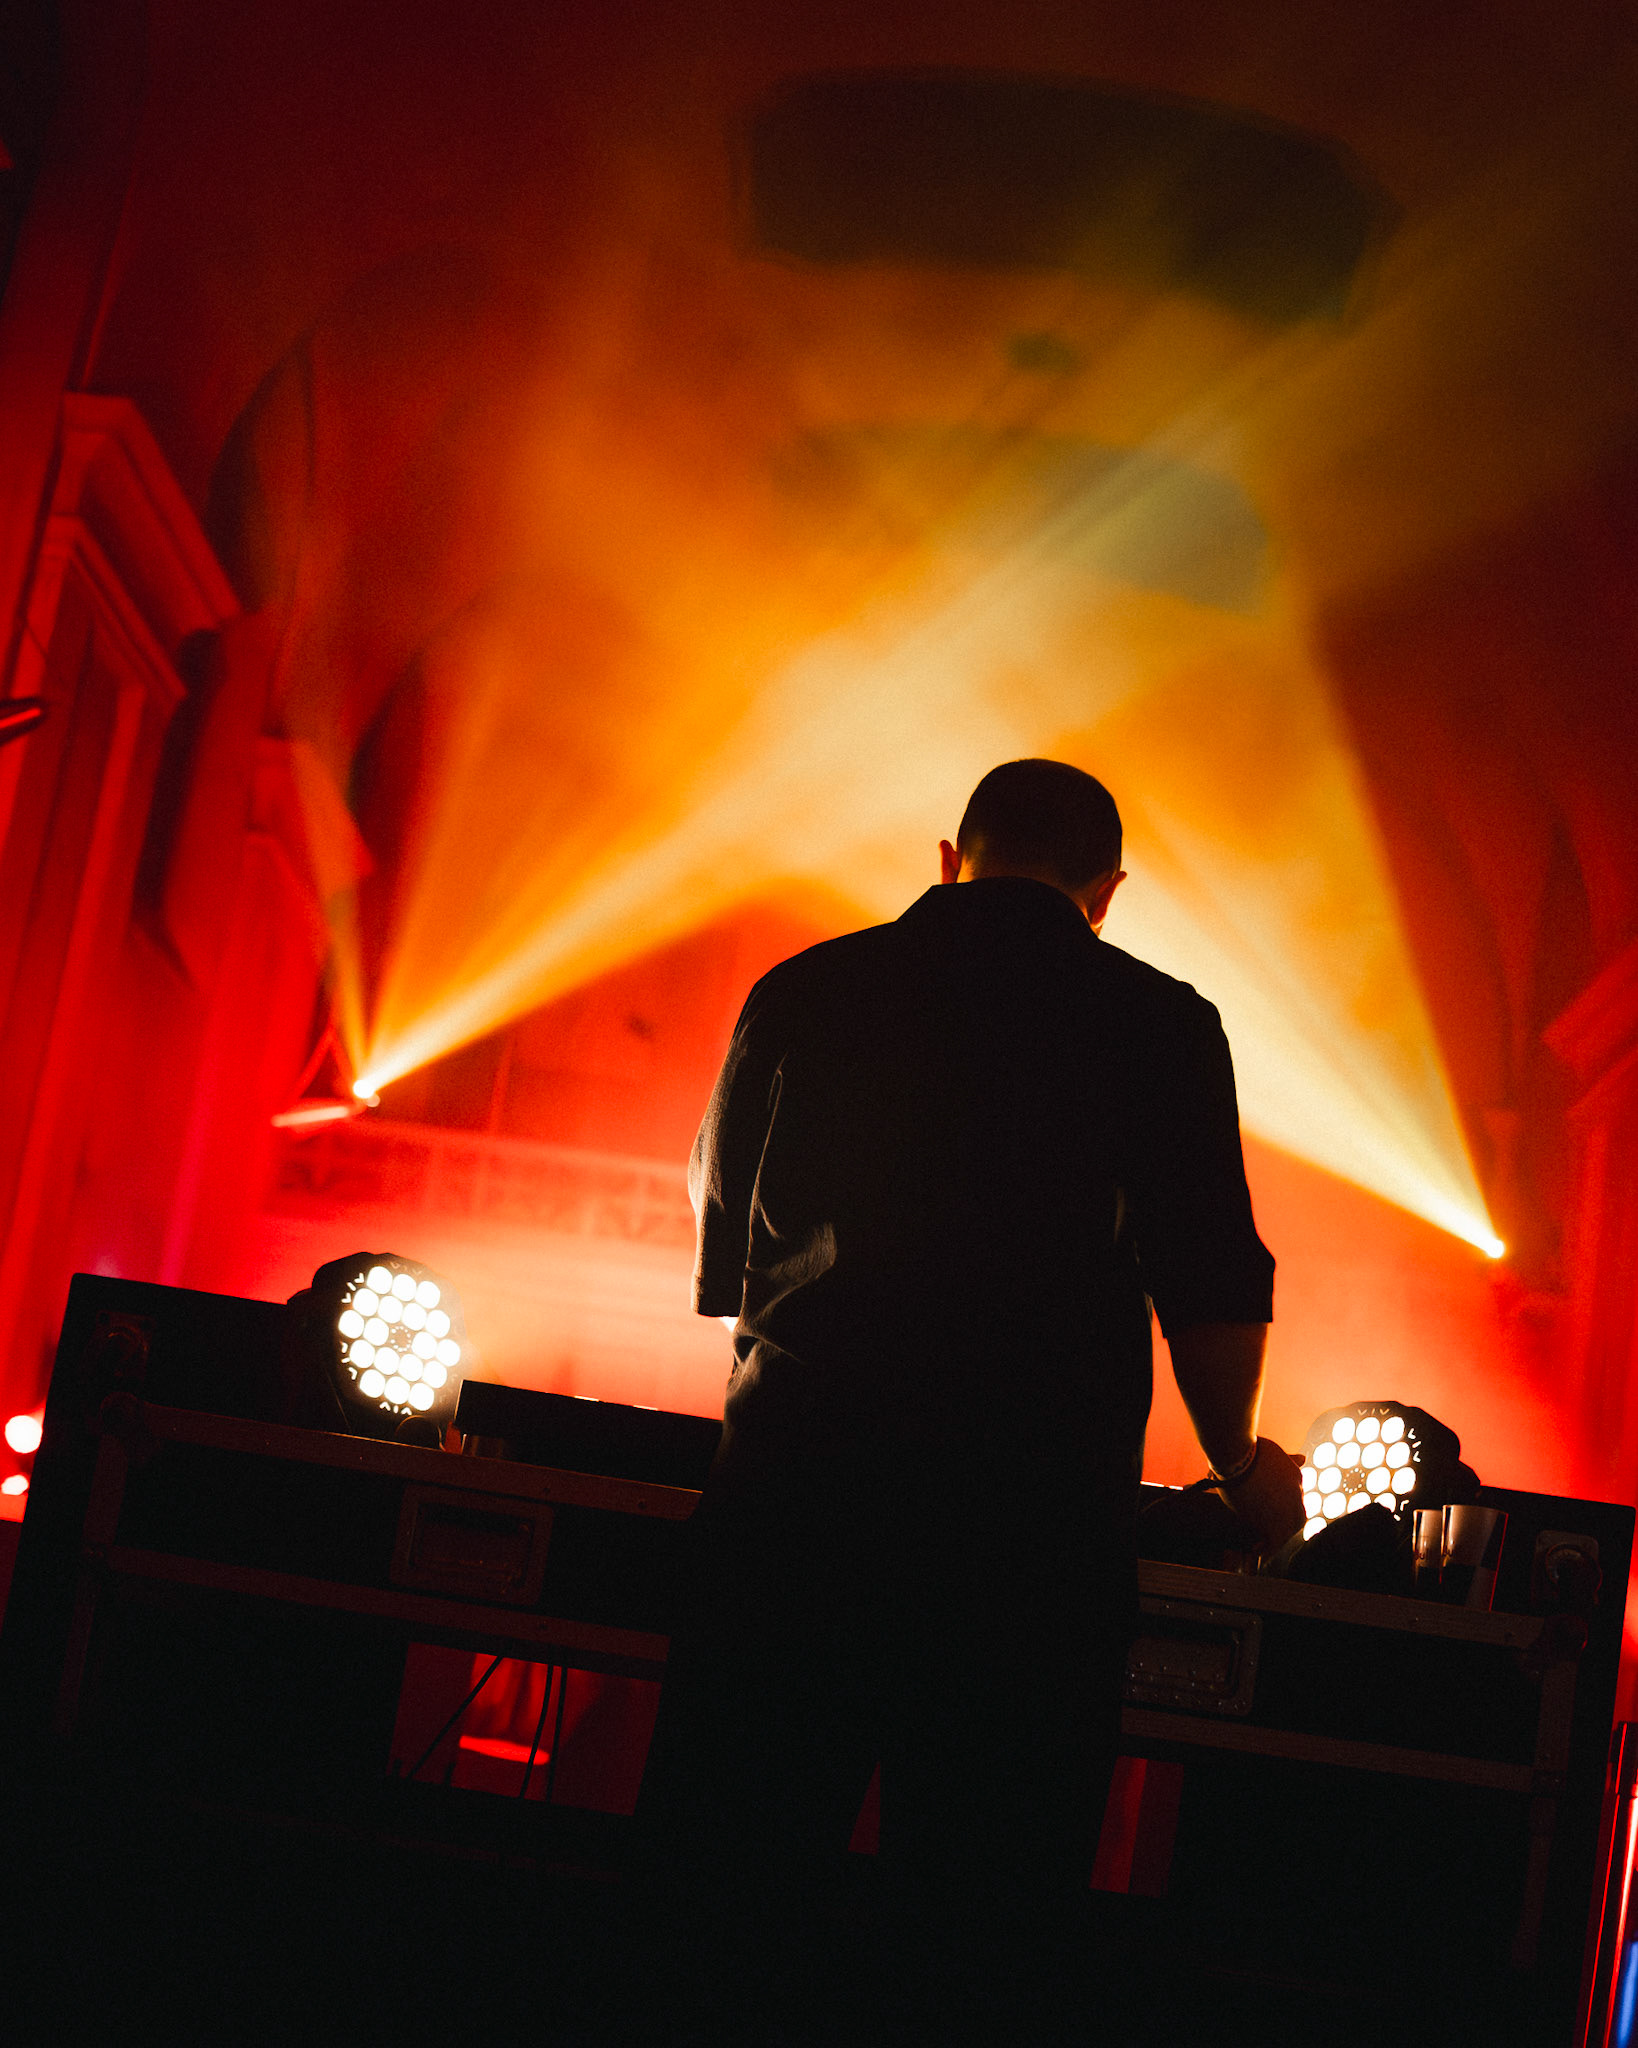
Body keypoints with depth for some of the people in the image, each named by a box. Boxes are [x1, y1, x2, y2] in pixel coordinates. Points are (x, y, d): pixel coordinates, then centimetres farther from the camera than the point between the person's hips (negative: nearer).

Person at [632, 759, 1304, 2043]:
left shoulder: (802, 992, 11)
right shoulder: (1159, 1024, 3)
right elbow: (1211, 1281, 2)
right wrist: (1240, 1465, 19)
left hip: (797, 1477, 2)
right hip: (1040, 1504, -2)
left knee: (743, 1884, 9)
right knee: (985, 1903, 6)